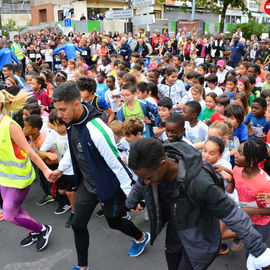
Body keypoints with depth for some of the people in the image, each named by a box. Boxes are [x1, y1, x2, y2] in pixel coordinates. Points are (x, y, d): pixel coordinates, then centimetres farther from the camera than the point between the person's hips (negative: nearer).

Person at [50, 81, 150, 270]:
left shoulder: (96, 130, -33)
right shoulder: (73, 123, -6)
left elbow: (115, 161, -27)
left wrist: (129, 192, -20)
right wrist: (61, 169, 21)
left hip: (108, 187, -7)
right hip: (87, 184, 7)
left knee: (114, 222, 16)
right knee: (78, 225, 11)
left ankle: (142, 238, 48)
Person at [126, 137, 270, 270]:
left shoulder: (199, 184, -39)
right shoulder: (150, 168, -19)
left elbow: (232, 215, -27)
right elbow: (140, 185, 7)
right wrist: (131, 202, 27)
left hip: (198, 243, -5)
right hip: (173, 235, 6)